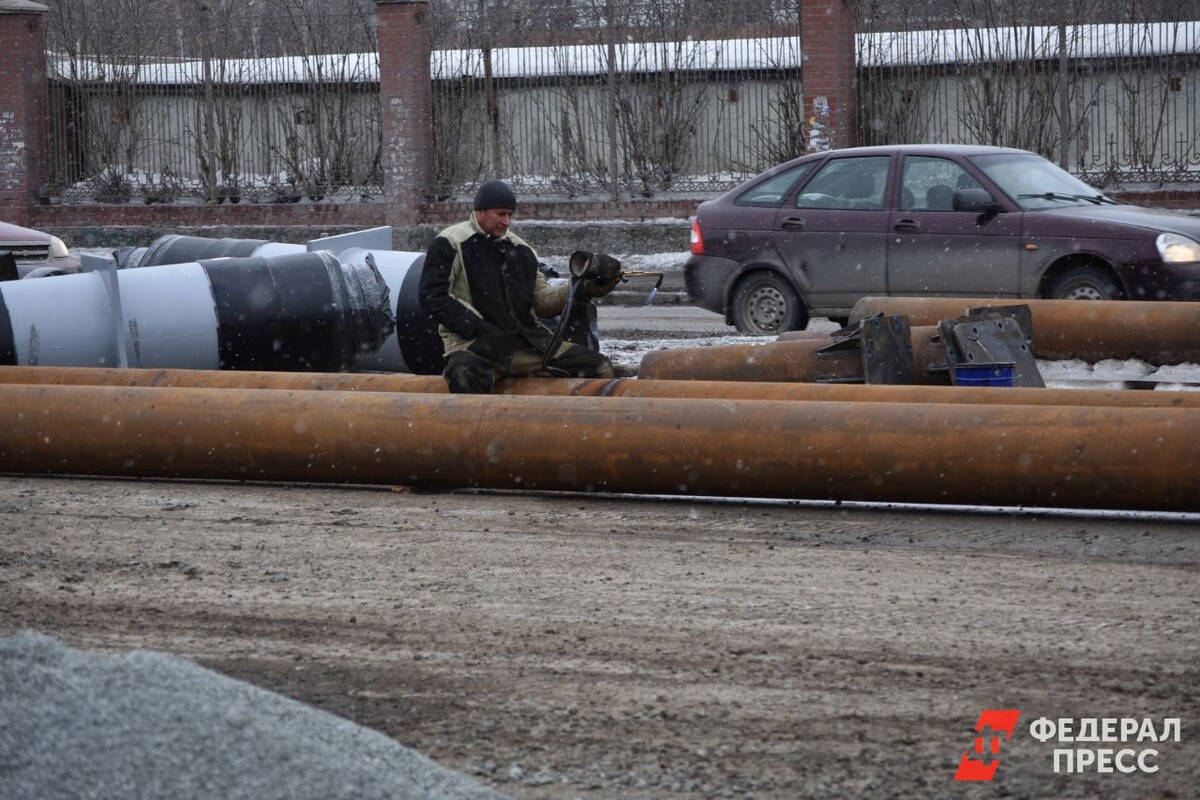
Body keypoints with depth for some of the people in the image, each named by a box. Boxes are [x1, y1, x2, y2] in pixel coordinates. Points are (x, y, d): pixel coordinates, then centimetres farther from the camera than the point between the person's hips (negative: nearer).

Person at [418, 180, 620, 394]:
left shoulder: (520, 248, 21)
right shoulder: (450, 244, 2)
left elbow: (543, 299, 19)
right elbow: (434, 298, -6)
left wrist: (584, 288, 1)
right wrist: (478, 327, -14)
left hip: (528, 344, 6)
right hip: (472, 343, -6)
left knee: (600, 368, -7)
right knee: (465, 376, -43)